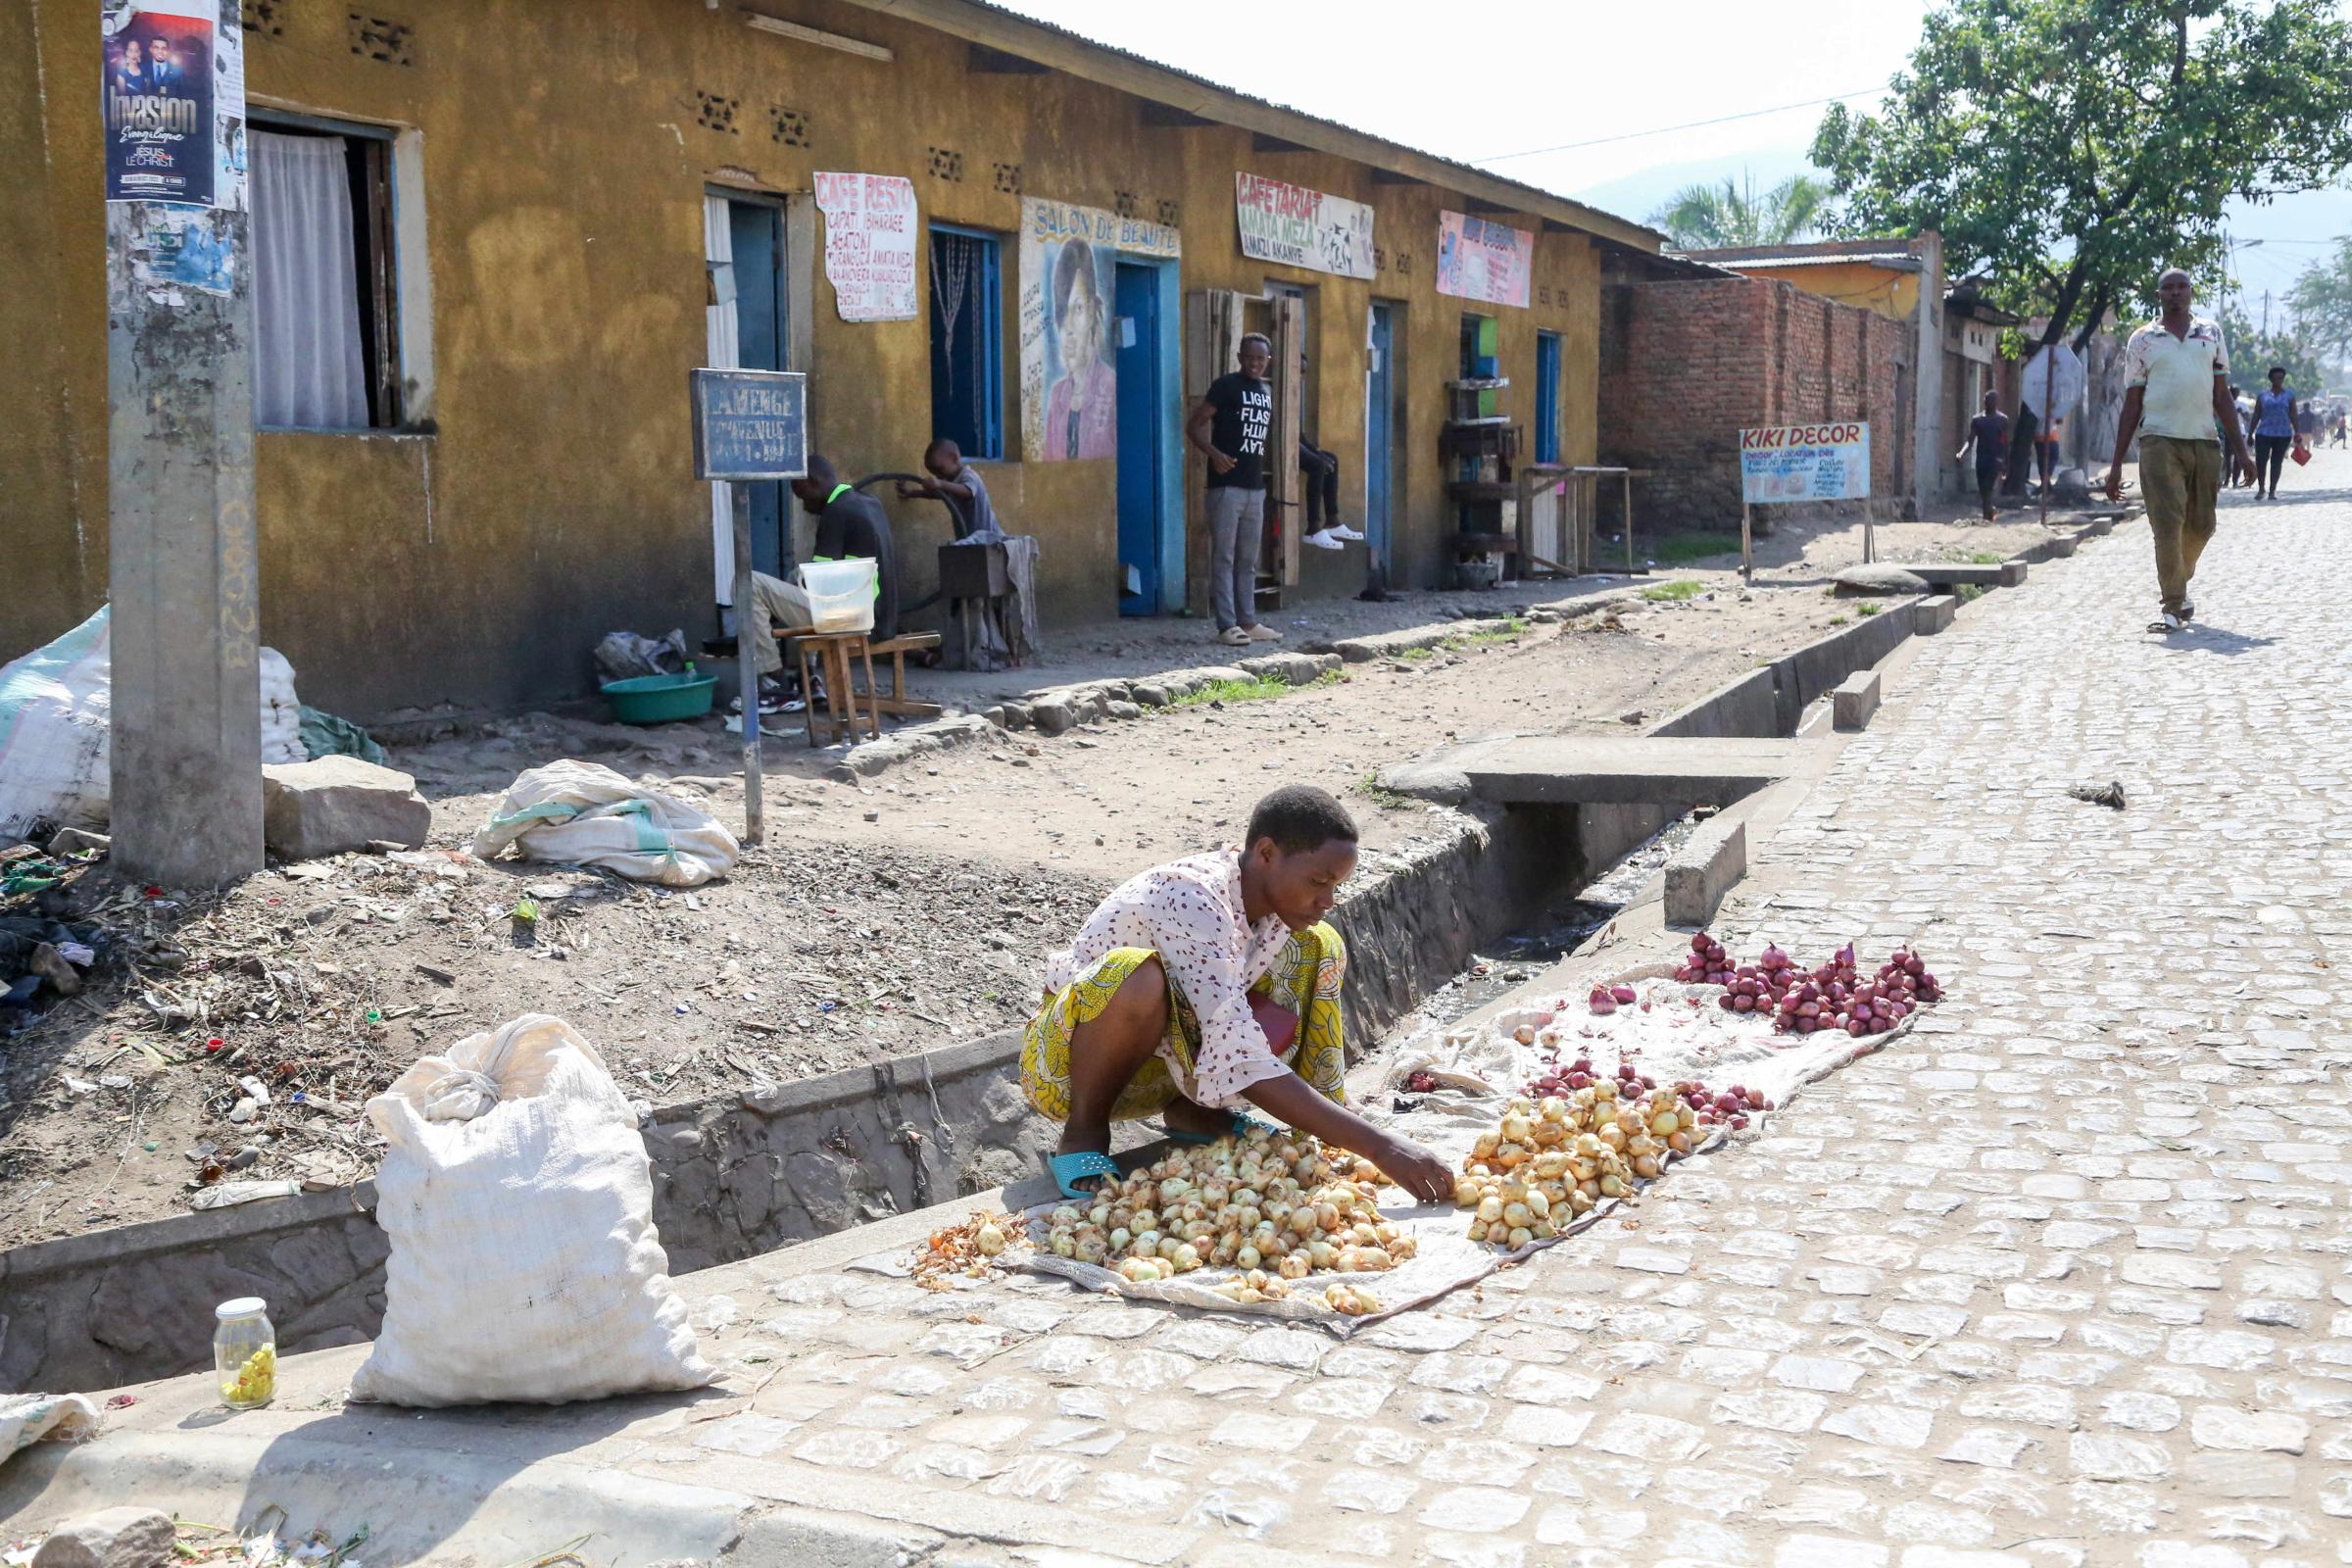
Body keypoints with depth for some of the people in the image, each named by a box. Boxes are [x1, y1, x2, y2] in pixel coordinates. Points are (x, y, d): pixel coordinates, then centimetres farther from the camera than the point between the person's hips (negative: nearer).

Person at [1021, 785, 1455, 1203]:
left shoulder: (1277, 904, -8)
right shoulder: (1191, 896, -32)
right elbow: (1240, 1061, -40)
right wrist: (1377, 1145, -42)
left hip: (1161, 1063, 7)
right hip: (1067, 1062, -7)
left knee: (1317, 949, -6)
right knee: (1136, 974, -40)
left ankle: (1195, 1110, 2)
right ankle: (1083, 1134, -14)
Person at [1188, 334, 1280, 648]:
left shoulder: (1267, 390, 15)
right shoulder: (1226, 385, -5)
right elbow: (1194, 425, -8)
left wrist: (1260, 470, 16)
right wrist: (1214, 454, -23)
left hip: (1255, 486, 7)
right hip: (1226, 485, -7)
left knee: (1248, 561, 12)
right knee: (1224, 557, -5)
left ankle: (1248, 622, 18)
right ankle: (1227, 625, -5)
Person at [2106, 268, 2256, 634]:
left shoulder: (2210, 334, 12)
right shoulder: (2142, 340, 6)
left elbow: (2222, 397, 14)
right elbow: (2131, 404, 6)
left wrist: (2239, 449, 7)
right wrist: (2116, 464, 1)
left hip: (2204, 442, 3)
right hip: (2159, 440, -3)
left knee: (2200, 526, 9)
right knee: (2167, 524, -12)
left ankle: (2178, 585, 33)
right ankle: (2173, 606, -9)